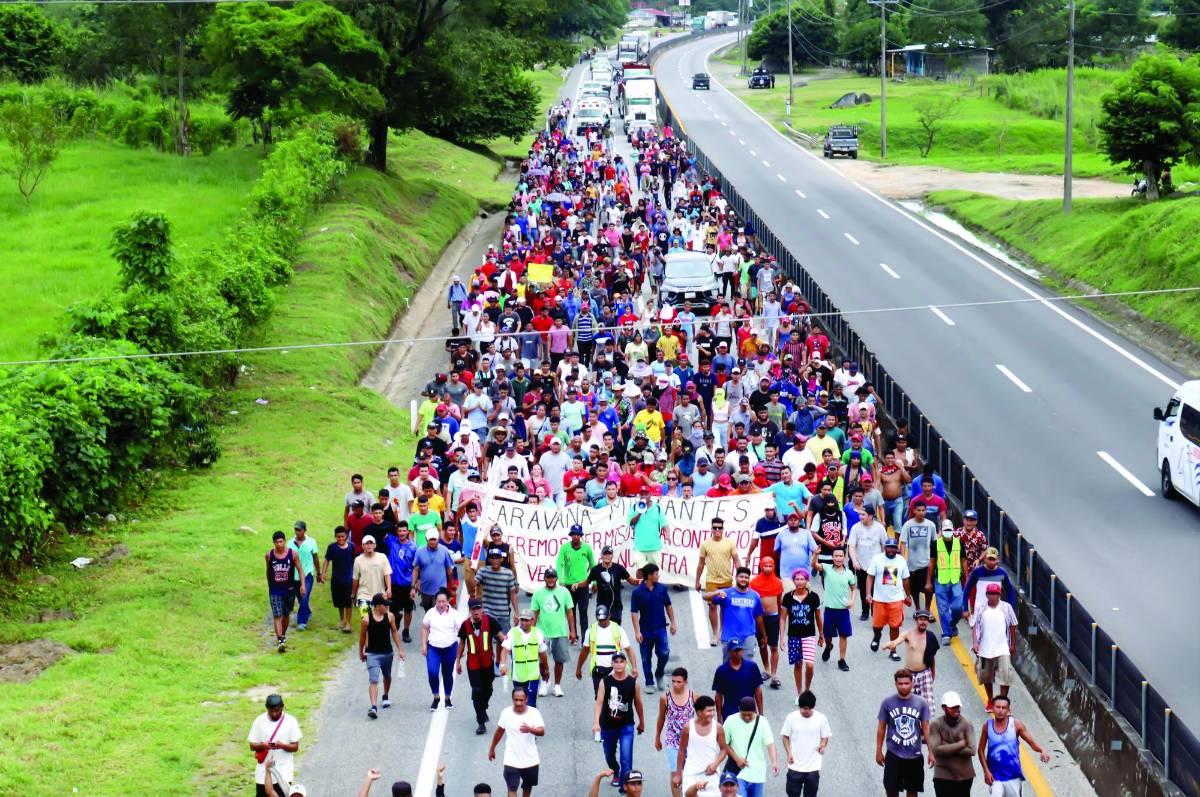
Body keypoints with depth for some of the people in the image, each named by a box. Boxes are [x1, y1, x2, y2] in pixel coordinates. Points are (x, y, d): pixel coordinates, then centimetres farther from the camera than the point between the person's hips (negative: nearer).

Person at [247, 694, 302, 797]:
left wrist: (282, 745, -24)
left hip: (283, 773, -1)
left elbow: (295, 747, -3)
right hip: (264, 771, 1)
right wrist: (262, 745, -22)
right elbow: (252, 746, 1)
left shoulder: (290, 721, -5)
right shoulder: (259, 721, -2)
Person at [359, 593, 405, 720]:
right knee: (373, 680, -14)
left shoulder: (390, 616, -5)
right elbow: (362, 636, 1)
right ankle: (373, 707, -22)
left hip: (387, 652, 4)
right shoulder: (367, 619, -13)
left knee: (387, 676, 24)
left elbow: (394, 632, 7)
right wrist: (361, 652, 11)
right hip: (372, 654, -4)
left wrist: (400, 649, 5)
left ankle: (386, 696, 50)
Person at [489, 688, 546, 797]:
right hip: (512, 760, -1)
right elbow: (499, 731, 4)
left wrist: (530, 729, -46)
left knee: (528, 785, 22)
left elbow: (542, 731, -25)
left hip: (530, 759, 1)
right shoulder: (506, 713, -11)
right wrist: (492, 749, 13)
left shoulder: (534, 713, -14)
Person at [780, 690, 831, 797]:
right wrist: (789, 753, -11)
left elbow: (825, 737, 2)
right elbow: (785, 736, 2)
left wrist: (823, 745, -21)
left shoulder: (821, 719, -8)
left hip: (813, 767, 0)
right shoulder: (791, 718, -7)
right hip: (795, 766, 0)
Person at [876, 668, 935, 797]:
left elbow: (926, 728, 1)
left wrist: (931, 752, -2)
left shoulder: (921, 703, -3)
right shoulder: (887, 702, -5)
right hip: (893, 755, -1)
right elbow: (881, 728, 2)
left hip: (914, 756, 1)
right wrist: (878, 751, 3)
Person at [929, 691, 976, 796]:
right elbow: (936, 749, -20)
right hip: (943, 776, -2)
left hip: (965, 776, 2)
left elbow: (971, 750, -15)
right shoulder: (936, 725, -9)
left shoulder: (966, 724, -6)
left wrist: (948, 749, -17)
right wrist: (960, 744, -16)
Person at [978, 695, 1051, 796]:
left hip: (1013, 776, 0)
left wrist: (1042, 750, -28)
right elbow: (981, 750, 6)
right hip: (995, 776, 0)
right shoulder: (987, 726, -3)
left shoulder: (1016, 724, -7)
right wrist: (986, 771, -2)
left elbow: (1032, 743, -7)